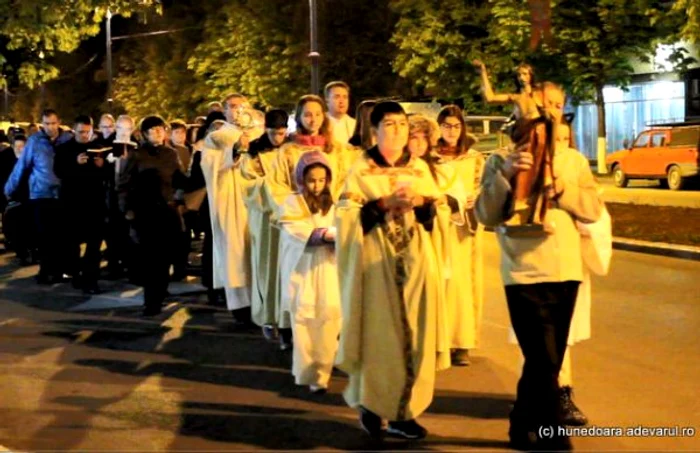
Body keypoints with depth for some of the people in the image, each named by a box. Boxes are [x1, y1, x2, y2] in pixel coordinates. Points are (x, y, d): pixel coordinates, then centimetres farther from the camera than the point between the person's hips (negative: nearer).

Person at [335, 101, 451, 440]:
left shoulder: (420, 168, 10)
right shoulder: (361, 169, 0)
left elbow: (442, 210, 10)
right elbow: (345, 215, -8)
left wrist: (421, 201, -10)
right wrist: (384, 203, -17)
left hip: (416, 260, 4)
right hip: (377, 260, -3)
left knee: (415, 332, 1)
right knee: (380, 332, -3)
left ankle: (404, 411, 10)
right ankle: (371, 404, 15)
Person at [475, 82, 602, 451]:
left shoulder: (574, 160, 12)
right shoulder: (503, 159, 1)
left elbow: (593, 209, 2)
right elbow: (486, 215, -9)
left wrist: (560, 189, -13)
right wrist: (506, 175, -22)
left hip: (566, 272, 5)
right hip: (525, 274, -4)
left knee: (544, 362, 13)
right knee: (545, 363, -8)